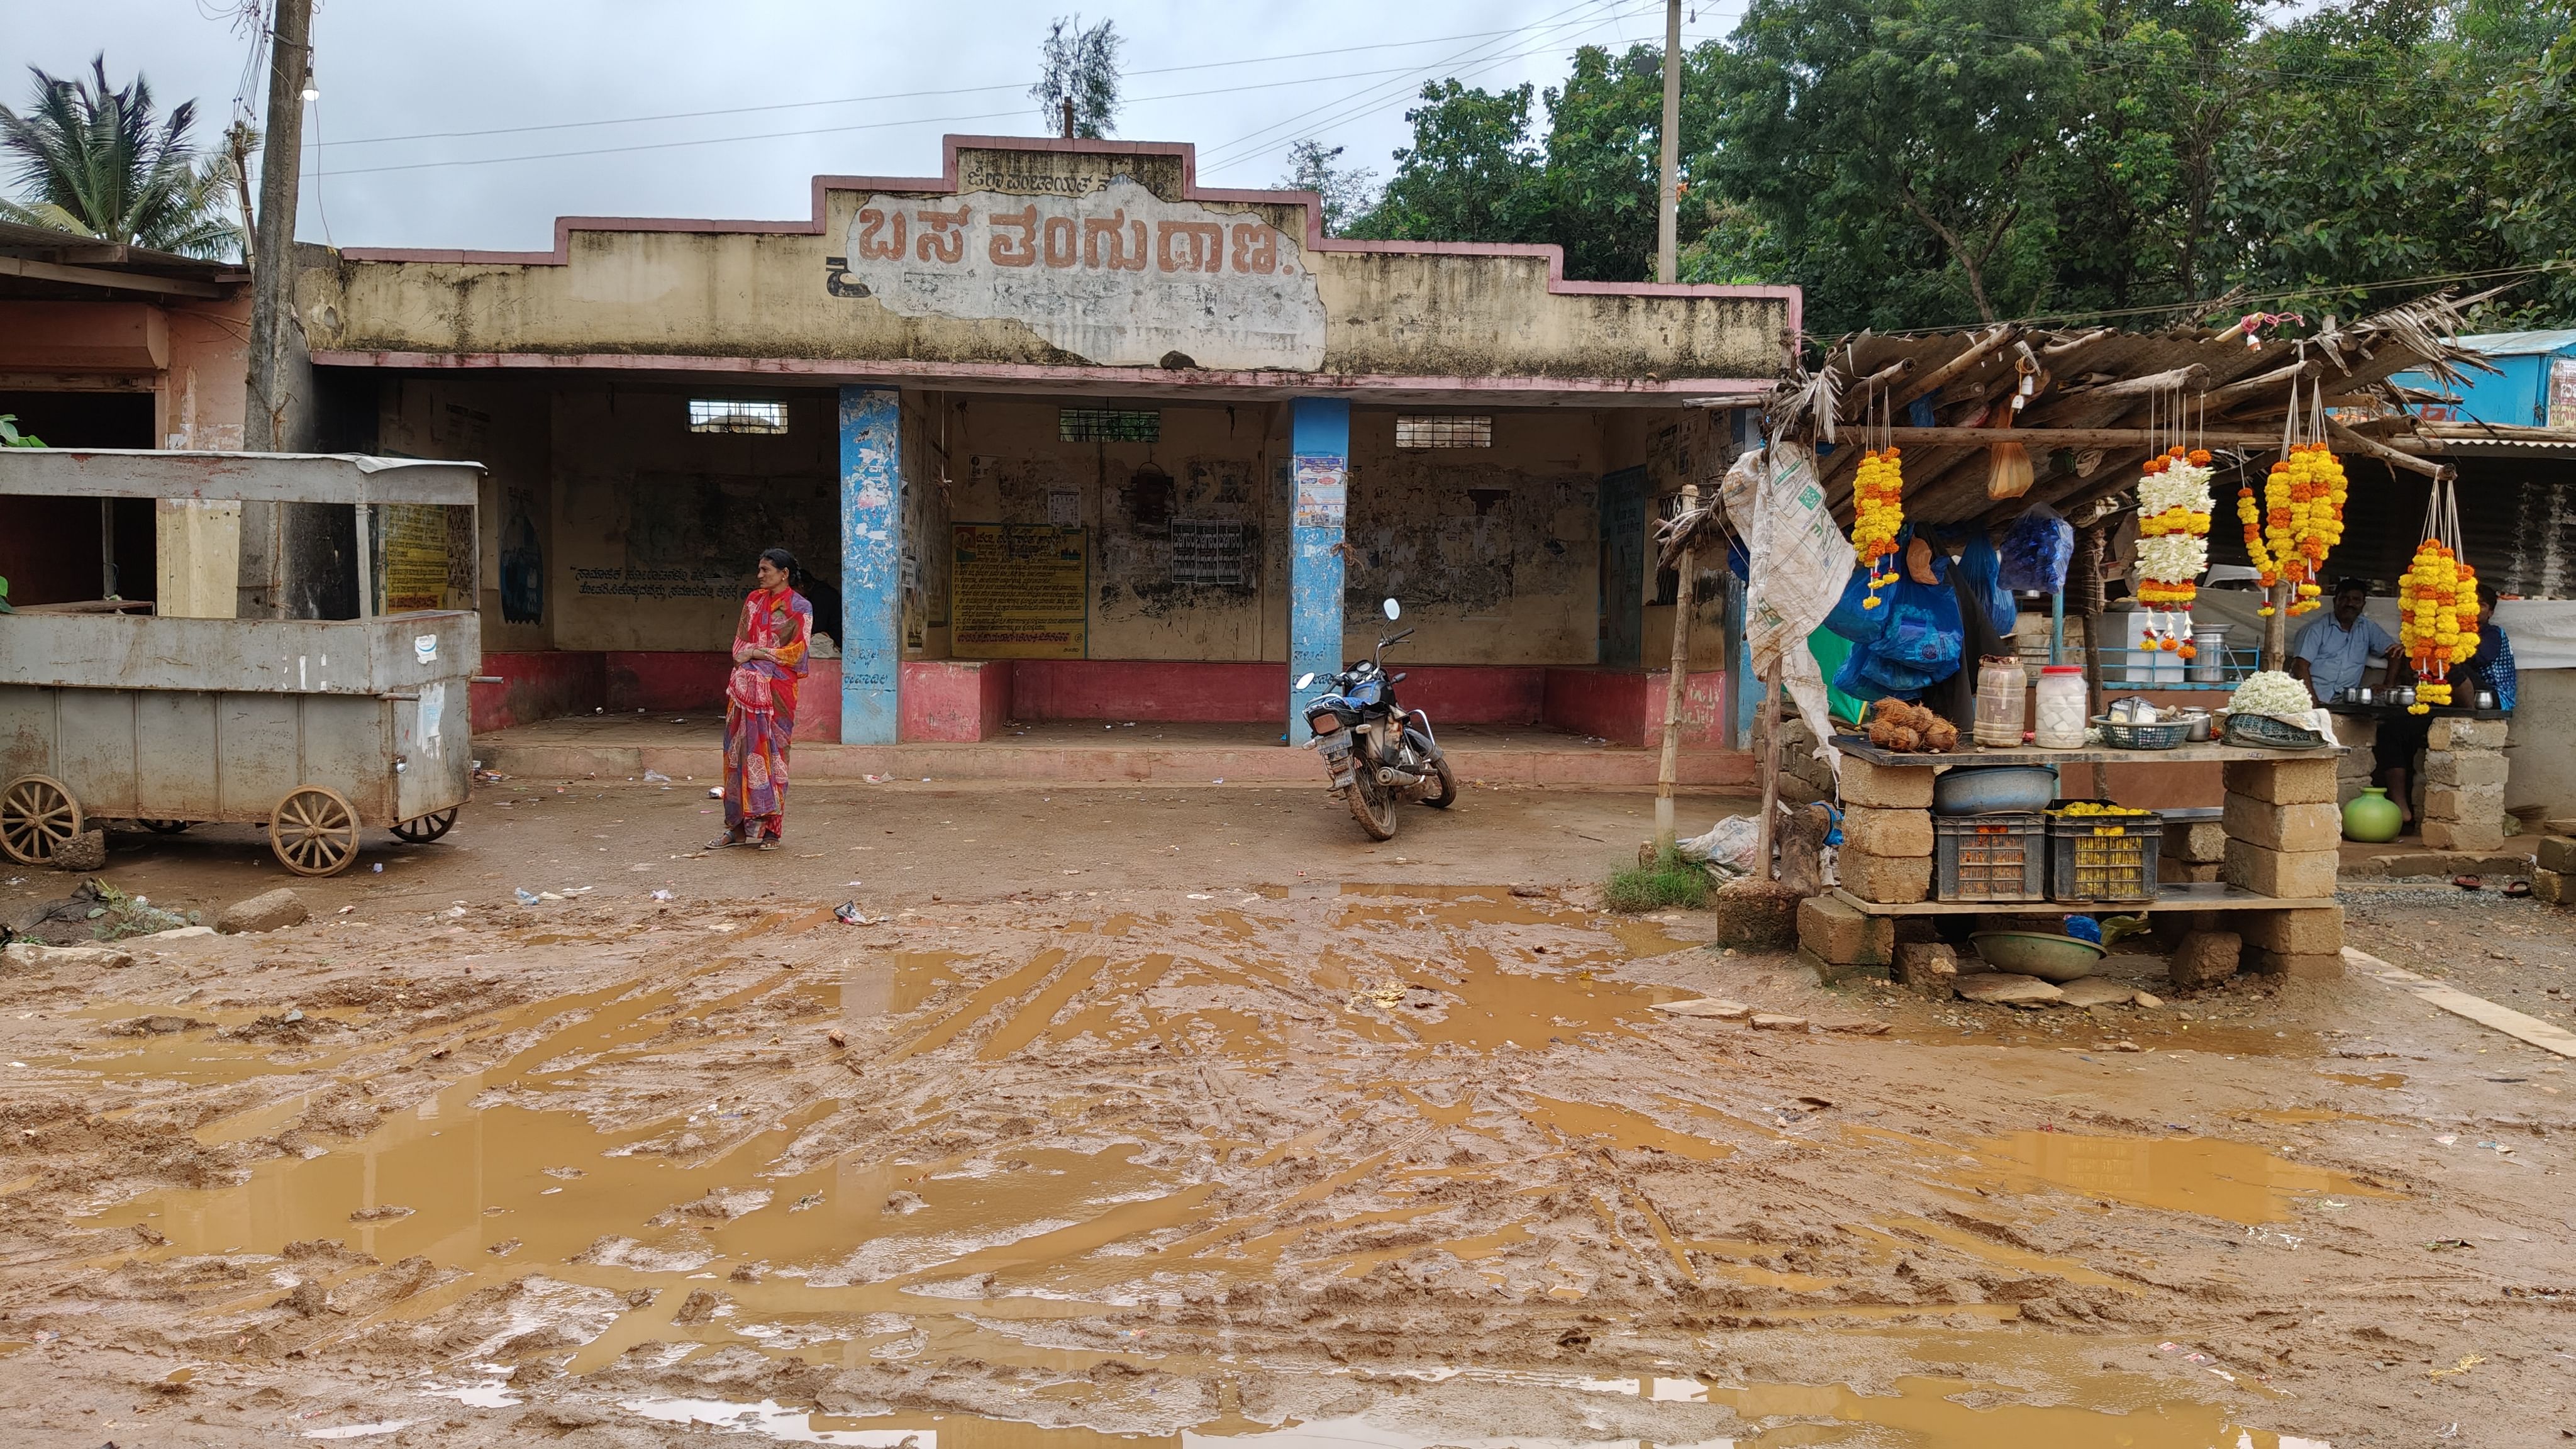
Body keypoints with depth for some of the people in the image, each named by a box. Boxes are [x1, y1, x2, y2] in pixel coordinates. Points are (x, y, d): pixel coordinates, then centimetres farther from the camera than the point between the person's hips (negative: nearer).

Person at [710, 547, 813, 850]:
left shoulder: (800, 608, 0)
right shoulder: (754, 600, 16)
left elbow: (797, 650, -7)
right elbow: (740, 641, 14)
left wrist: (756, 653, -9)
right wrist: (745, 655, -7)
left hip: (778, 686, -4)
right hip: (748, 684, 4)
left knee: (771, 751, -4)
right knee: (741, 750, 0)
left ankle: (770, 828, 1)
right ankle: (739, 825, 3)